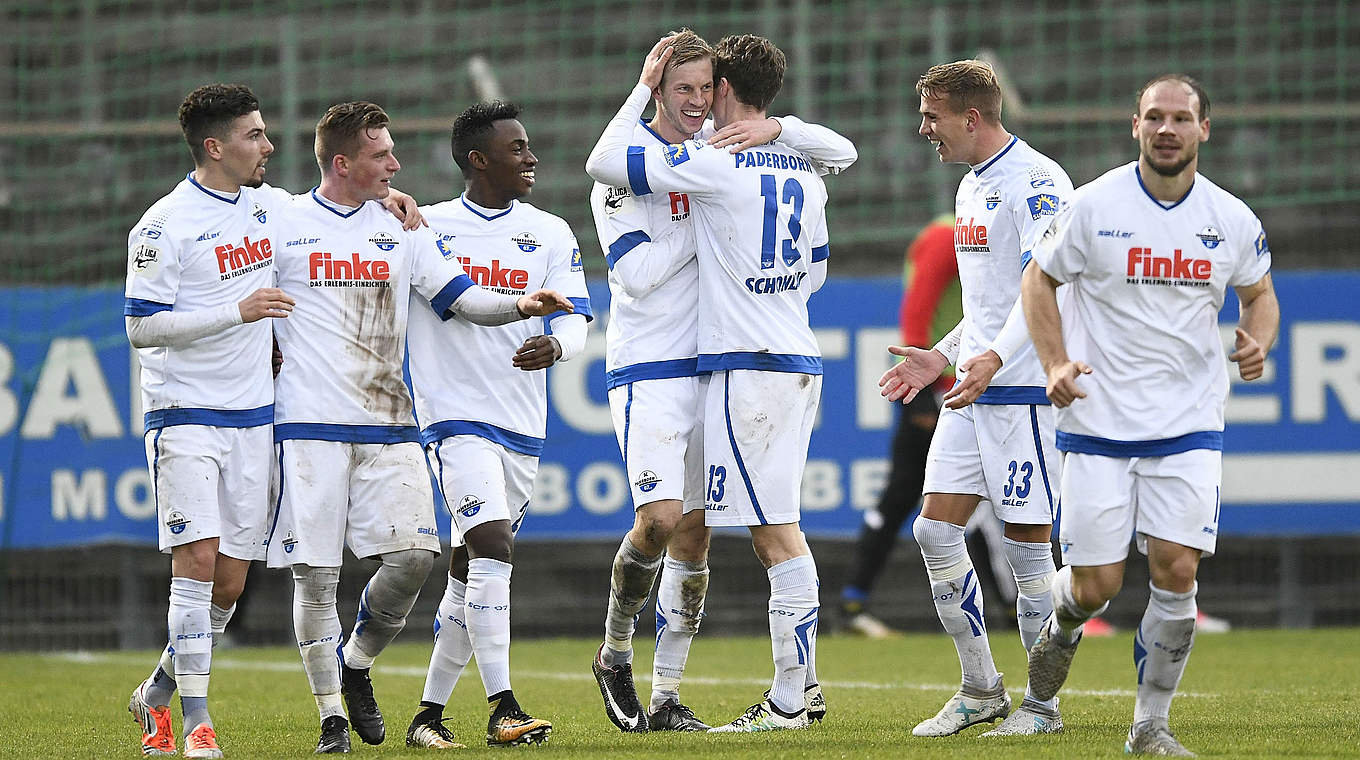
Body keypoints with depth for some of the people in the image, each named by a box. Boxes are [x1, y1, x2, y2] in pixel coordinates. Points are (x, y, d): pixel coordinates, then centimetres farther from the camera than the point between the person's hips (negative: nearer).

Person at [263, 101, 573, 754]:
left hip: (388, 426, 4)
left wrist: (520, 306, -8)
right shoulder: (281, 226, 1)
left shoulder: (401, 229, 12)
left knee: (414, 554, -8)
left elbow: (461, 297, 8)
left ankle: (356, 665, 17)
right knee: (315, 572, -5)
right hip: (309, 426, -4)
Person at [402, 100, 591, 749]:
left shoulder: (550, 234, 9)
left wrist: (553, 344, -21)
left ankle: (430, 711, 19)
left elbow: (575, 323, 1)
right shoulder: (425, 227, 2)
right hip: (455, 416, -4)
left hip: (522, 426, 4)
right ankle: (503, 709, -23)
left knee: (470, 571, 9)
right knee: (493, 545, -21)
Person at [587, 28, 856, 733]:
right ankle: (614, 655, 5)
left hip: (717, 369, 5)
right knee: (660, 519, -19)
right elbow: (636, 272, -15)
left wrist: (774, 129, -13)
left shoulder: (727, 149, 8)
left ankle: (667, 697, 11)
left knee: (696, 531, 5)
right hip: (649, 372, -5)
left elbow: (841, 153, 5)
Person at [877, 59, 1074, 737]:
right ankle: (980, 690, 13)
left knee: (1026, 544, -4)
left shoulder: (1037, 182, -12)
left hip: (1026, 387, -9)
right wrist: (942, 356, 21)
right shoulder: (971, 186, 18)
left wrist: (994, 358, -32)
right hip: (973, 386, 9)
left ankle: (1042, 704, 5)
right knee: (935, 530, 3)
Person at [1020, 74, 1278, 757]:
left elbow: (1260, 294, 18)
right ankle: (1062, 627, 35)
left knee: (1176, 572, -11)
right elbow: (1038, 280, 6)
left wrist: (1259, 341, -5)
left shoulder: (1232, 220, 1)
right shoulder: (1095, 206, -6)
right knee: (1095, 586, -3)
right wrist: (1056, 364, -8)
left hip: (1190, 426, 1)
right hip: (1099, 422, -1)